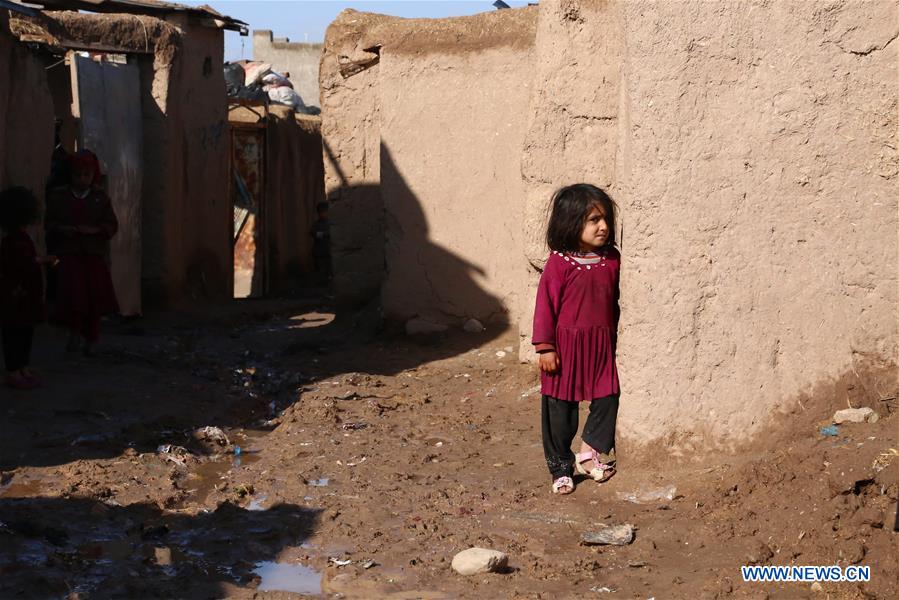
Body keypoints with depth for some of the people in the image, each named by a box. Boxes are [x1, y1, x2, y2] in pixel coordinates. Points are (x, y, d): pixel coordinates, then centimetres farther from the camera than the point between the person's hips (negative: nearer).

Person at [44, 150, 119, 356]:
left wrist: (94, 230, -17)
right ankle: (75, 332, 5)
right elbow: (49, 223, 7)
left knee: (95, 297, 0)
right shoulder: (58, 197, 5)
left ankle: (90, 339, 15)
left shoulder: (101, 199, 5)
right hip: (69, 254, -1)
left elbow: (112, 225, 1)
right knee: (73, 292, -15)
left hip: (95, 255, 1)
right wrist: (62, 229, -13)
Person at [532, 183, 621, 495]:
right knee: (560, 407, 6)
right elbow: (546, 305, -11)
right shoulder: (559, 263, -14)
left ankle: (590, 452, 23)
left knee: (608, 399, 4)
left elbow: (615, 302, 9)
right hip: (566, 344, -4)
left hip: (602, 345, 4)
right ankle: (561, 467, 19)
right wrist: (545, 347, -12)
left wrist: (616, 338, 12)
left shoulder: (612, 259, 0)